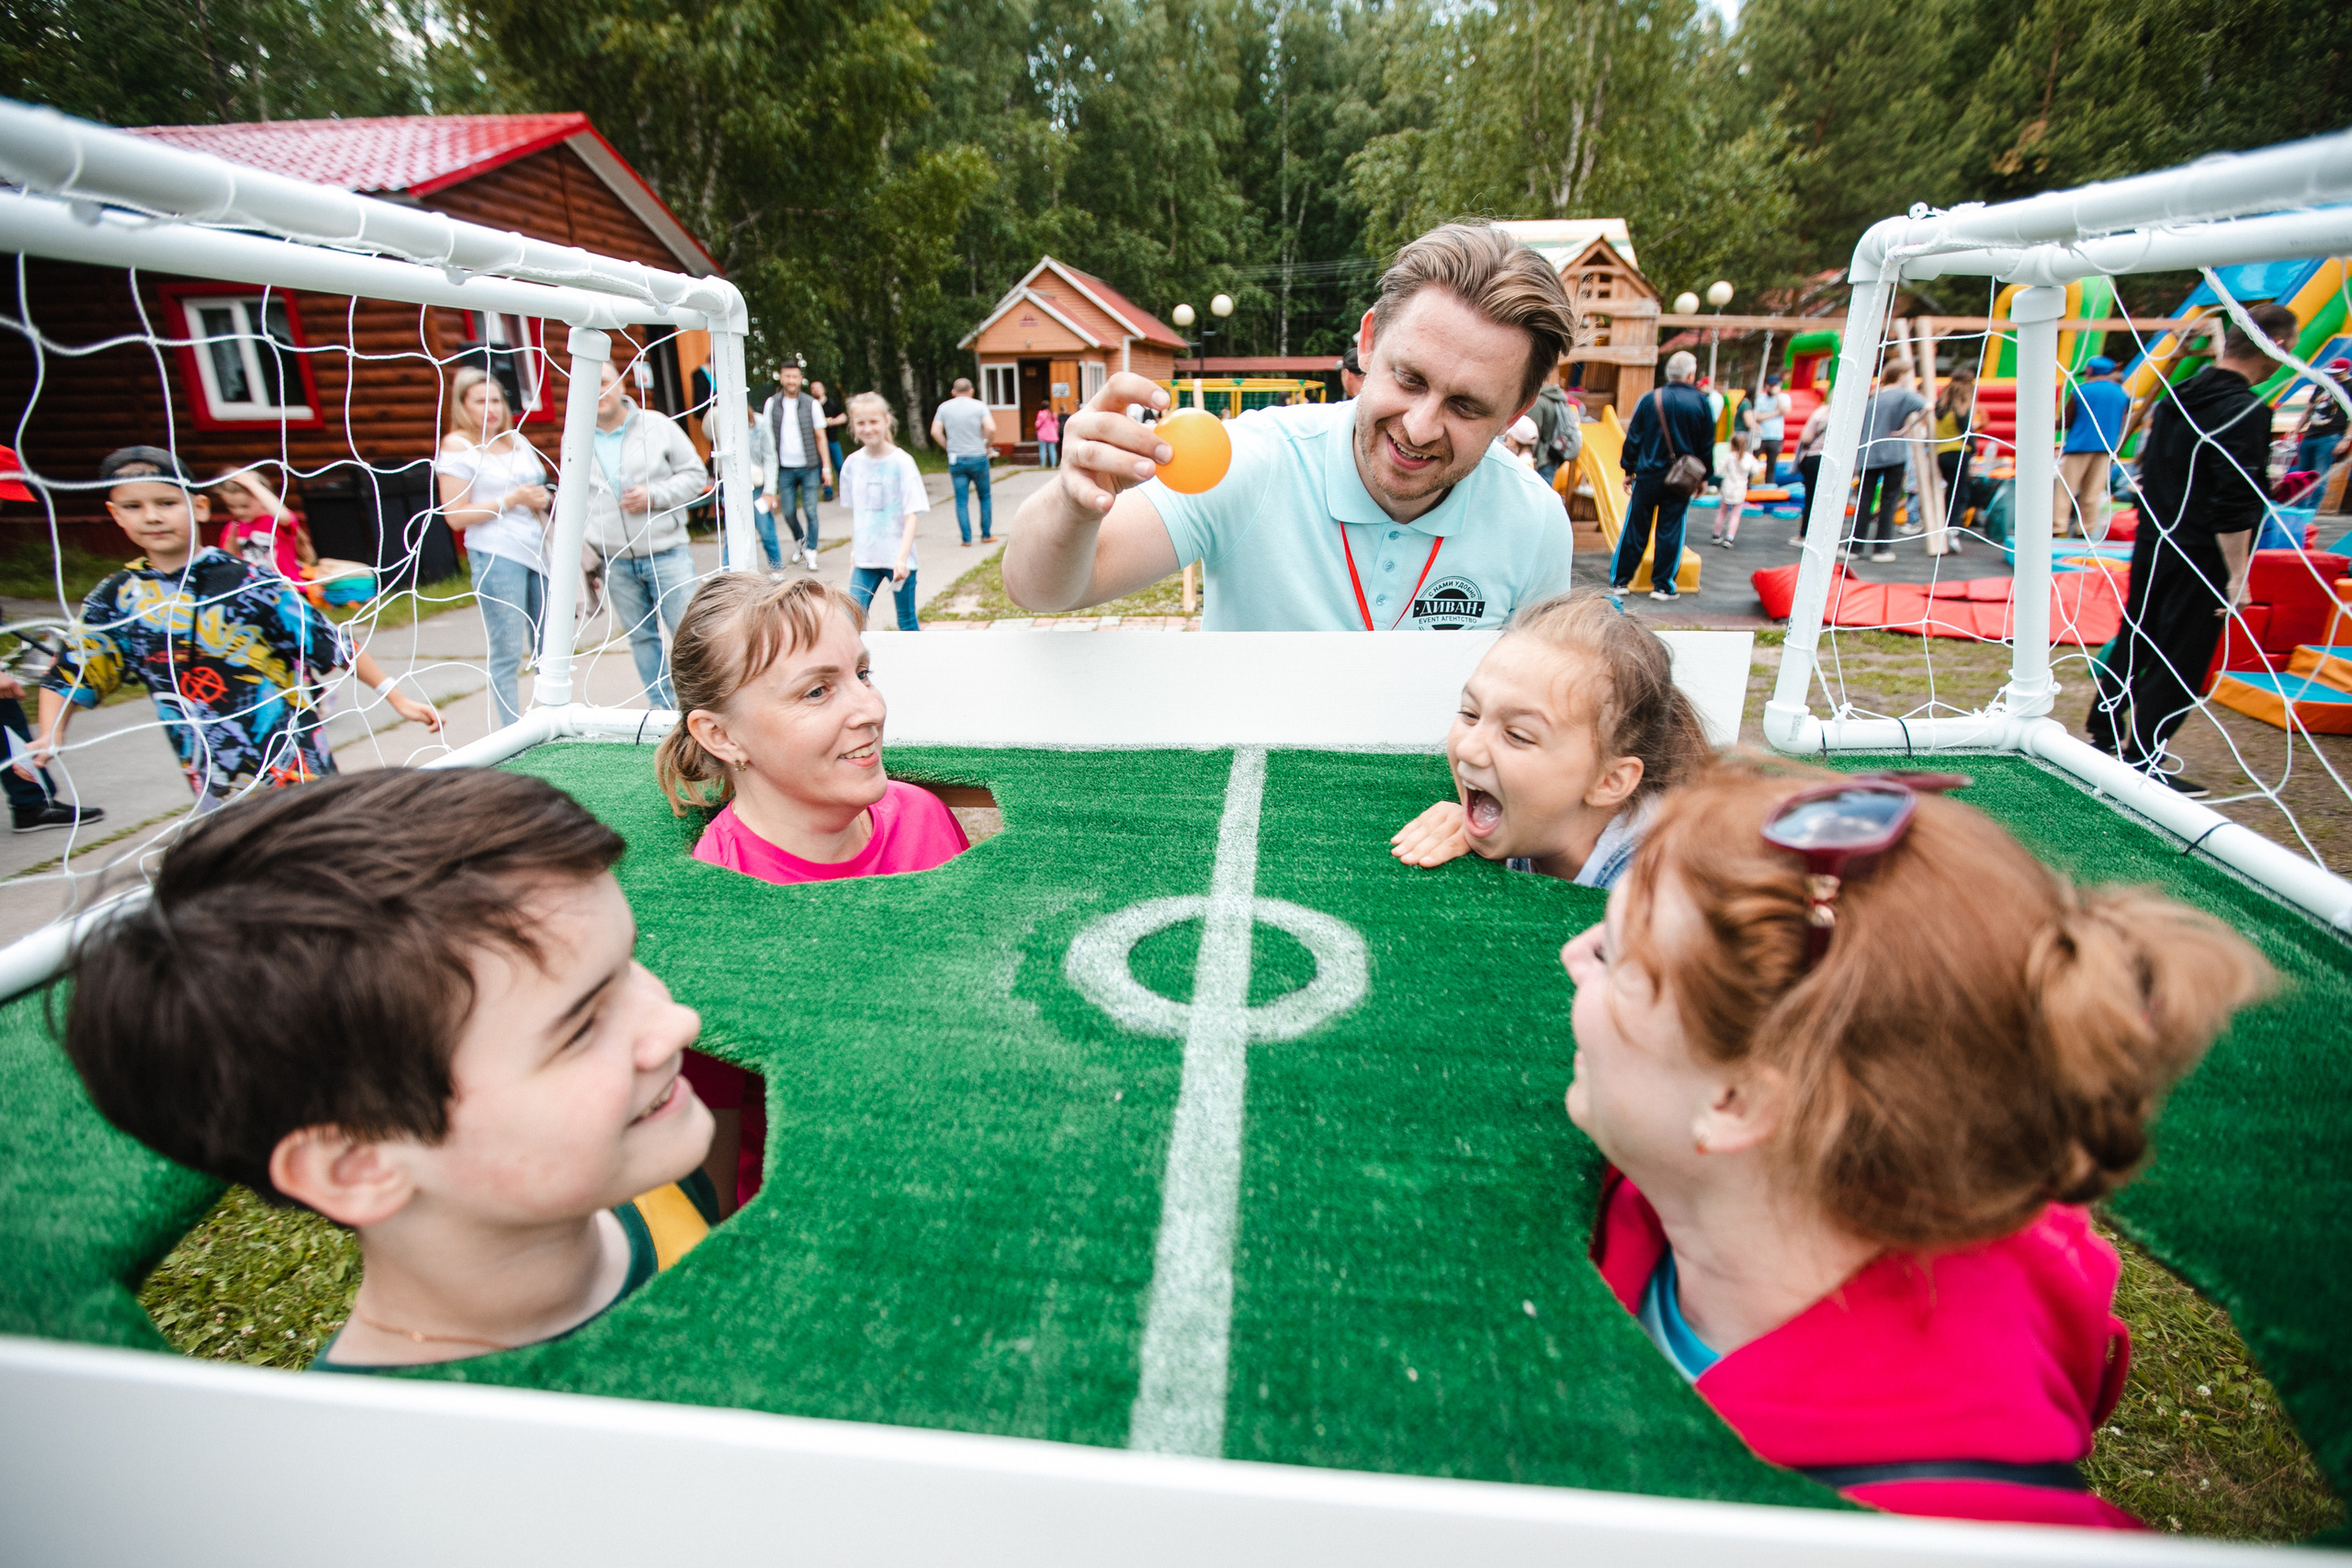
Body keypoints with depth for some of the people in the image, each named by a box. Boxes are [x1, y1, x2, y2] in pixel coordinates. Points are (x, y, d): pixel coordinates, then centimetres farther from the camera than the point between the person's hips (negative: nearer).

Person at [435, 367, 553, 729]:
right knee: (508, 654, -5)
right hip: (495, 555, -6)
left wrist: (544, 499, 4)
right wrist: (511, 500, -14)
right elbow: (455, 516, -8)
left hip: (537, 551, 6)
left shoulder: (518, 440, 16)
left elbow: (539, 488, 28)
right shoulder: (457, 446, -2)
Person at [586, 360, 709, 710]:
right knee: (641, 637, 10)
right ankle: (663, 708, 22)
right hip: (615, 562, 3)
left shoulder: (657, 425, 0)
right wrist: (587, 554, 7)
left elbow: (695, 475, 2)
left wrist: (655, 496, -13)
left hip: (666, 553, -3)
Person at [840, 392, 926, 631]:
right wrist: (853, 556, 12)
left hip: (898, 559, -3)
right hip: (865, 558, 3)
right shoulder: (852, 463, 4)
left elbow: (911, 515, -12)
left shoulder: (902, 462, -8)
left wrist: (902, 558, -23)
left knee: (907, 623, 5)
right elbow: (853, 515, 13)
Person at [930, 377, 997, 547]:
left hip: (955, 459, 2)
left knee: (961, 500, 5)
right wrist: (988, 446, 0)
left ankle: (966, 538, 2)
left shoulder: (944, 407, 5)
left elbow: (935, 432, -3)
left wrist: (949, 447, 8)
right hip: (978, 457, -1)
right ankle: (986, 535, 15)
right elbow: (991, 428, -15)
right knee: (985, 497, 13)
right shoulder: (979, 406, -2)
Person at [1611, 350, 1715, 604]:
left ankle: (1619, 581, 9)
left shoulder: (1650, 400, -4)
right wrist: (1703, 477, 14)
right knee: (1670, 531, 5)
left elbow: (1633, 438, 0)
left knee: (1634, 529, 6)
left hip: (1648, 476, 0)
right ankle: (1663, 585, 8)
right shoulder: (1700, 403, -2)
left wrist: (1629, 470, 10)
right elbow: (1707, 445, 4)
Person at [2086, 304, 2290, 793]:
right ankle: (2142, 763, 3)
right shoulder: (2244, 411, -17)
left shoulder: (2176, 397, 8)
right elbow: (2234, 503, -22)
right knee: (2181, 662, -1)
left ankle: (2104, 732, 28)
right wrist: (2237, 576, -20)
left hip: (2152, 546, 8)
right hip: (2200, 561, -8)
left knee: (2136, 640, 19)